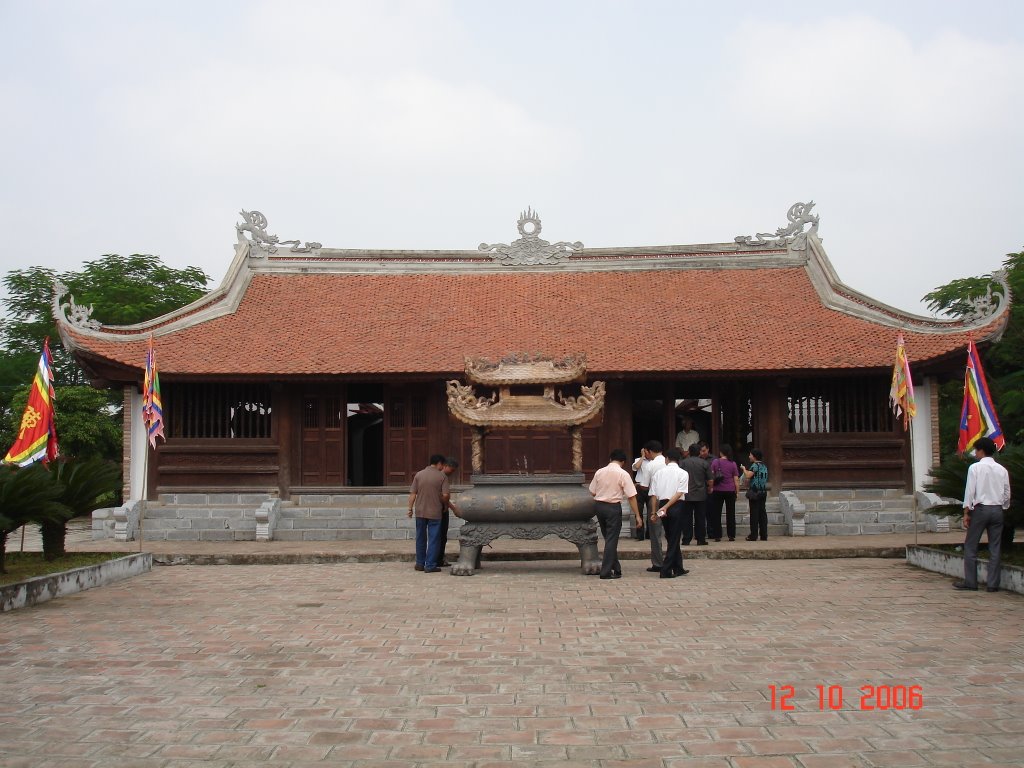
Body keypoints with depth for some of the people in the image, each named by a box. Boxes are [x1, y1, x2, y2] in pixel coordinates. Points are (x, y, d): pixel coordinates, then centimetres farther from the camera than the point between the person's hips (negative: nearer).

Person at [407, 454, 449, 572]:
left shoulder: (419, 474, 2)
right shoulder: (442, 476, -5)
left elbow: (412, 493, 0)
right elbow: (445, 495, -12)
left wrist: (410, 508, 7)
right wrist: (445, 504, 7)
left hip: (420, 511, 3)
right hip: (435, 512, -3)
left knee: (420, 538, 15)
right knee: (434, 539, 3)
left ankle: (420, 563, 22)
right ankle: (430, 565, 1)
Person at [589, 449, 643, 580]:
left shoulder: (599, 472, 2)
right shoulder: (623, 474, -9)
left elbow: (592, 492, 7)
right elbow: (631, 496, -11)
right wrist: (637, 515, -6)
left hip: (598, 505, 5)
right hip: (613, 507, -5)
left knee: (609, 538, 18)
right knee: (612, 539, 2)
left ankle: (615, 568, 25)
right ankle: (606, 571, 0)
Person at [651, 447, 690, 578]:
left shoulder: (659, 473, 7)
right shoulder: (683, 473, -2)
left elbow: (654, 494, 3)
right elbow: (679, 493, -13)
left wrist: (655, 511, 7)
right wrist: (666, 507, -14)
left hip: (662, 505, 4)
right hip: (677, 506, -4)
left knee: (672, 538, 16)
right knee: (674, 539, 1)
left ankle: (678, 568, 23)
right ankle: (666, 570, -4)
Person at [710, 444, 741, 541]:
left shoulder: (715, 462, -3)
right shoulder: (733, 464, -1)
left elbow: (711, 477, -3)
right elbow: (736, 480, -1)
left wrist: (711, 488, 7)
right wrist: (737, 492, 6)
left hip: (718, 491, -1)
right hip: (730, 491, 1)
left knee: (716, 513, 6)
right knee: (730, 514, 8)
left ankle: (717, 536, 4)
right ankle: (731, 536, 7)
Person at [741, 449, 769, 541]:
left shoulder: (755, 465, -12)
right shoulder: (764, 466, 14)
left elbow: (748, 476, -23)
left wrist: (744, 469, -4)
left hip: (755, 492, -8)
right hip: (763, 492, 8)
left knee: (754, 514, -4)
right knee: (762, 513, 8)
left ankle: (753, 535, -3)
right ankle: (764, 535, 9)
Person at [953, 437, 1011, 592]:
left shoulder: (975, 468, -6)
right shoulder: (1002, 470, 7)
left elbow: (970, 491, -8)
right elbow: (1007, 493, 8)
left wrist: (966, 513, -4)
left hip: (980, 509, -4)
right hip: (997, 509, 4)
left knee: (970, 546, 4)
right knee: (995, 548, 6)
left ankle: (970, 581, 4)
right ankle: (993, 584, 6)